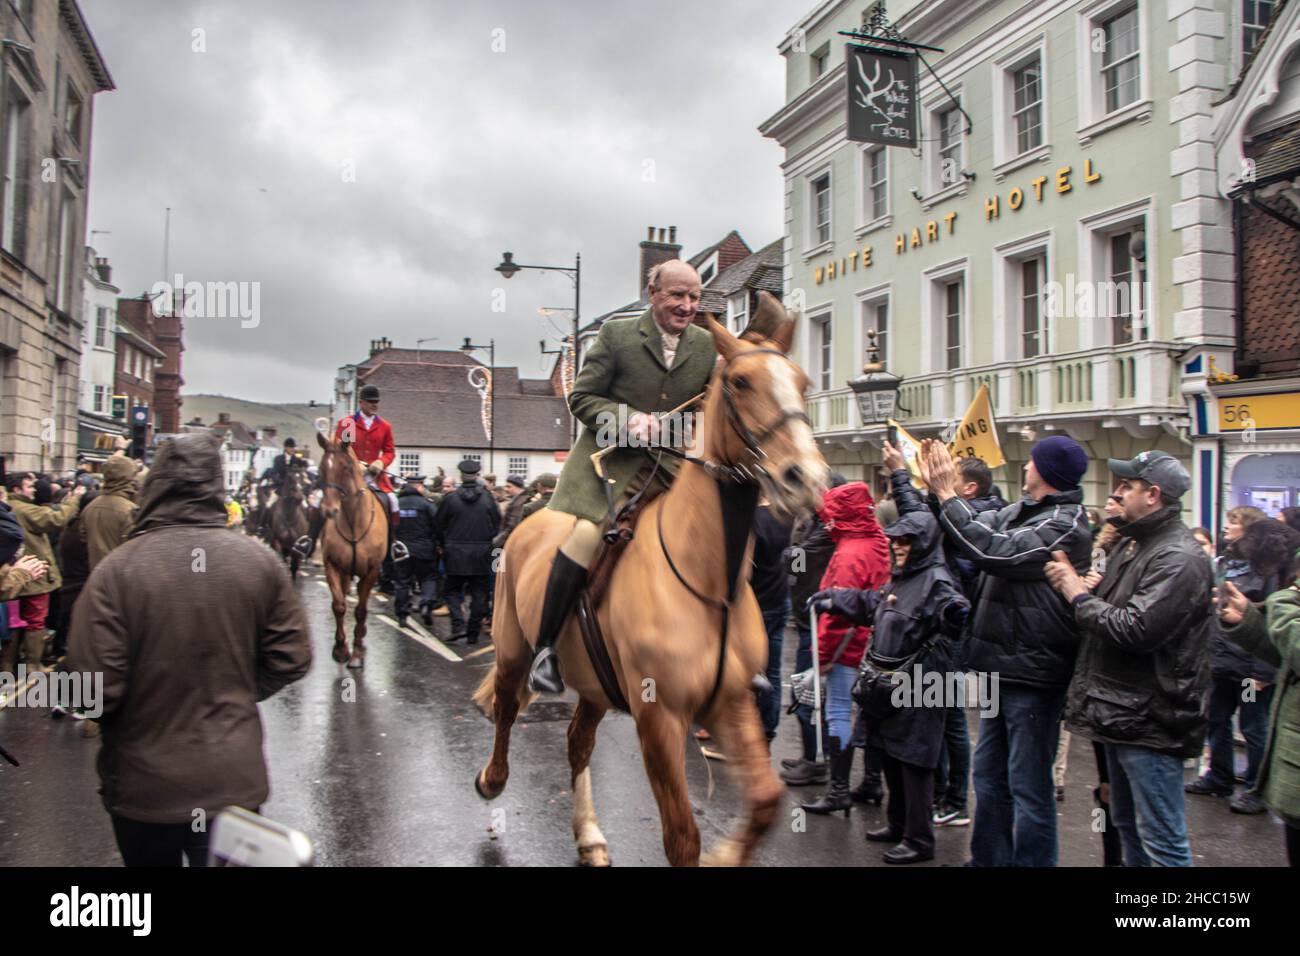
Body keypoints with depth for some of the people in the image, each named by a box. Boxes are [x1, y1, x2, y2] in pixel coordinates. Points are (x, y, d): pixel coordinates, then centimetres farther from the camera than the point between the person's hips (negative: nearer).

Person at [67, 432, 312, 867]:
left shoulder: (117, 569, -18)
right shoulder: (260, 561, -9)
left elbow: (94, 688, -19)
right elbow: (291, 659, -3)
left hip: (146, 786, 0)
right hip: (235, 779, 1)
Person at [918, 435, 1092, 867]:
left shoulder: (1063, 525, -17)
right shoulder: (1023, 511, 12)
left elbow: (996, 550, -26)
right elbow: (976, 526, 19)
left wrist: (947, 495, -18)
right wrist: (941, 488, 6)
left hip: (1032, 671, -10)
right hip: (1006, 666, 10)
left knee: (1028, 786, 0)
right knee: (989, 774, 19)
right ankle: (988, 859, 32)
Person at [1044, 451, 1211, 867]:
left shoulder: (1179, 559, -18)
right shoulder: (1133, 544, 14)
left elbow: (1136, 629, -27)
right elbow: (1108, 609, 17)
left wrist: (1079, 595, -14)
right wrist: (1074, 582, -2)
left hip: (1150, 722, -10)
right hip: (1121, 714, 10)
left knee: (1161, 840, -3)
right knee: (1126, 824, 22)